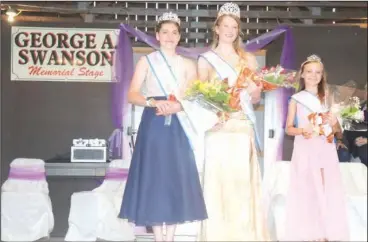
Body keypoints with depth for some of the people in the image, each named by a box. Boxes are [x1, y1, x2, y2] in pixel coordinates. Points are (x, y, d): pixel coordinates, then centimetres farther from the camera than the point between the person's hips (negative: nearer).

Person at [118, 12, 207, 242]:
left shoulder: (188, 65, 12)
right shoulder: (146, 61, 7)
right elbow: (132, 94, -1)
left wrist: (177, 106, -16)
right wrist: (154, 102, -18)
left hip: (178, 127, 2)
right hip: (153, 125, -1)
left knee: (176, 178, -1)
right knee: (153, 177, -3)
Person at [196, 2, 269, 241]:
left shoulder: (249, 59, 15)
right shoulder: (205, 60, 9)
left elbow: (256, 98, 13)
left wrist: (255, 91, -9)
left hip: (243, 129, 2)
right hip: (218, 130, -2)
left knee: (244, 184, -1)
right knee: (219, 185, -5)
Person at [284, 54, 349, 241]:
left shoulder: (327, 97, 13)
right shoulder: (296, 99, 6)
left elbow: (335, 129, 15)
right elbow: (288, 128, 6)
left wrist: (333, 123, -7)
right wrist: (302, 131, -14)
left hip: (325, 149, 2)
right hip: (305, 149, -2)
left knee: (327, 188, -3)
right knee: (307, 189, -6)